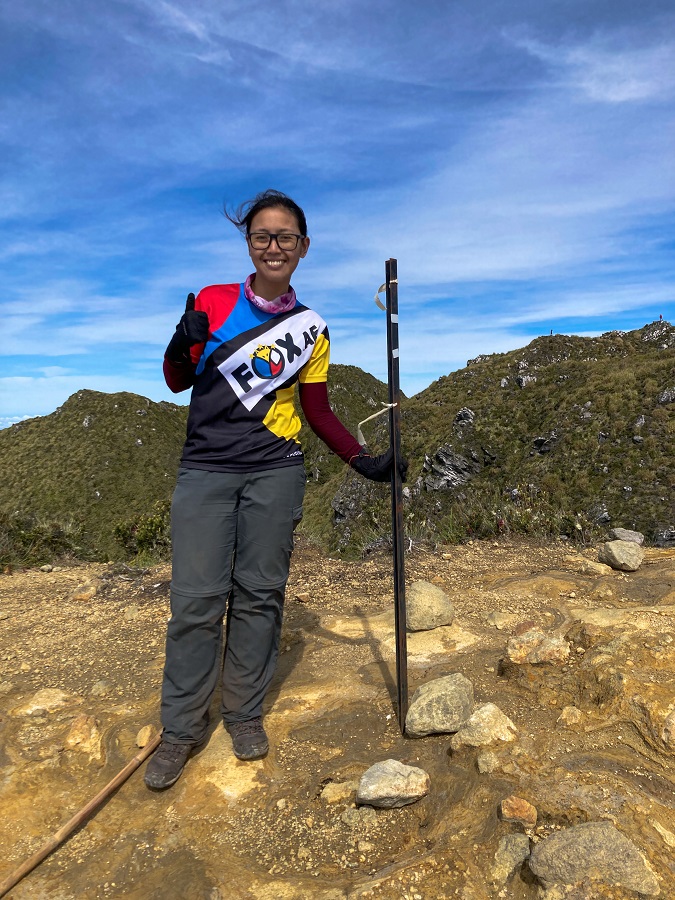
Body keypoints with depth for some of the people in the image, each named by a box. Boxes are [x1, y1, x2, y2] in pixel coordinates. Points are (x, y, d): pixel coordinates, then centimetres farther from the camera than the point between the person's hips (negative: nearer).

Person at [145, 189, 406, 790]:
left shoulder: (310, 331, 8)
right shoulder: (213, 302, 5)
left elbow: (319, 413, 10)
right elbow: (177, 381, 9)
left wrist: (362, 459, -2)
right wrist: (183, 346, -12)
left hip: (275, 473, 1)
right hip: (205, 470, 0)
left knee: (259, 593, 6)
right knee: (196, 598, -1)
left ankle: (245, 714, 25)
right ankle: (182, 729, 16)